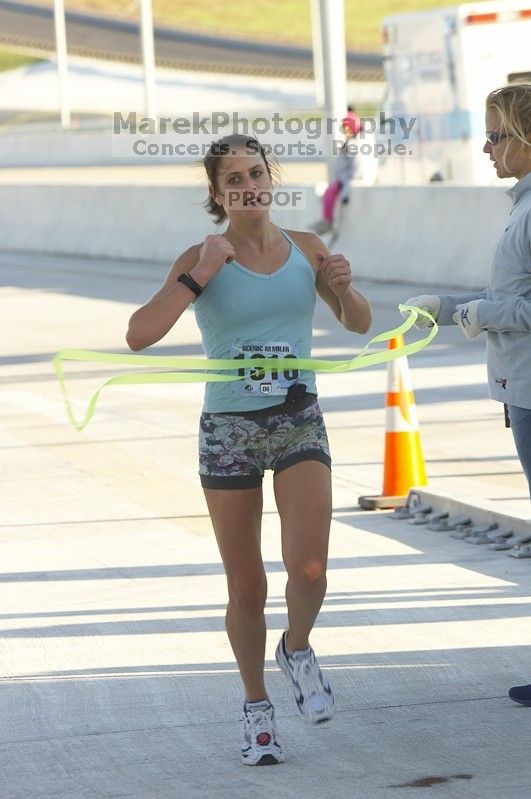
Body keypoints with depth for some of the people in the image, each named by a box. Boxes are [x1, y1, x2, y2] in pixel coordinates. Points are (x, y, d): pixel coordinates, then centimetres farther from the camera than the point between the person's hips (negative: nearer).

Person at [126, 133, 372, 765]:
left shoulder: (306, 249, 2)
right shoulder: (200, 260, -6)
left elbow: (358, 324, 15)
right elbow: (139, 335, -17)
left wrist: (344, 288, -7)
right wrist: (200, 275, -20)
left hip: (299, 422, 1)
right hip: (229, 429, -1)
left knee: (308, 570, -18)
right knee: (246, 589, 7)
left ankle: (297, 650, 15)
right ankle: (256, 707, 28)